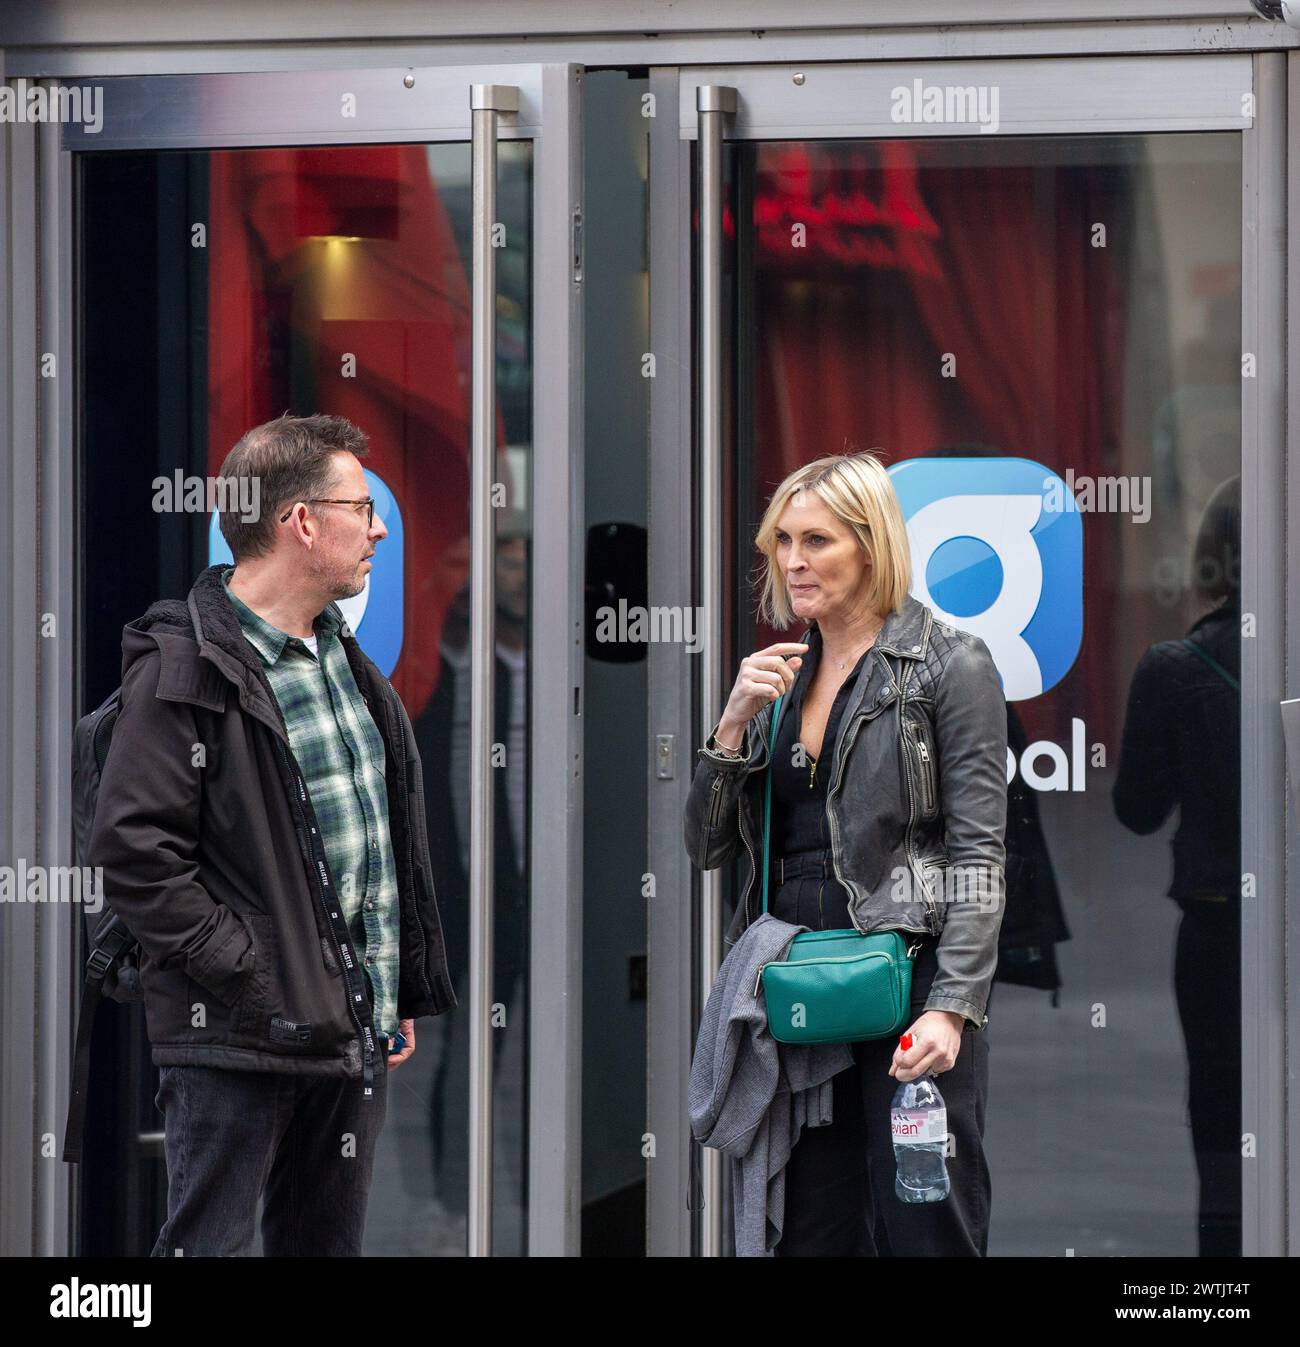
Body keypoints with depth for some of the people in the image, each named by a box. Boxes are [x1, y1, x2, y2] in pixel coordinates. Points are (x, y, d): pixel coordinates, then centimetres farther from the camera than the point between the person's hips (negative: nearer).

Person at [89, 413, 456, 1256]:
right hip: (238, 1035, -8)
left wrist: (407, 992, 18)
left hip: (356, 1031, 8)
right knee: (209, 1245, -6)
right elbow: (134, 853, -18)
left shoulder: (351, 664, 15)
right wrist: (250, 972, -18)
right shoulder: (186, 671, -13)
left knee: (329, 1243, 12)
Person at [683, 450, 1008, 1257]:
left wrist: (952, 1008, -18)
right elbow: (708, 847, 14)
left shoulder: (949, 664, -2)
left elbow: (978, 855, -8)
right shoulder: (780, 676, 16)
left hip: (905, 981, -6)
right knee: (811, 1236, 7)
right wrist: (735, 723, -2)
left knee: (924, 1234, -6)